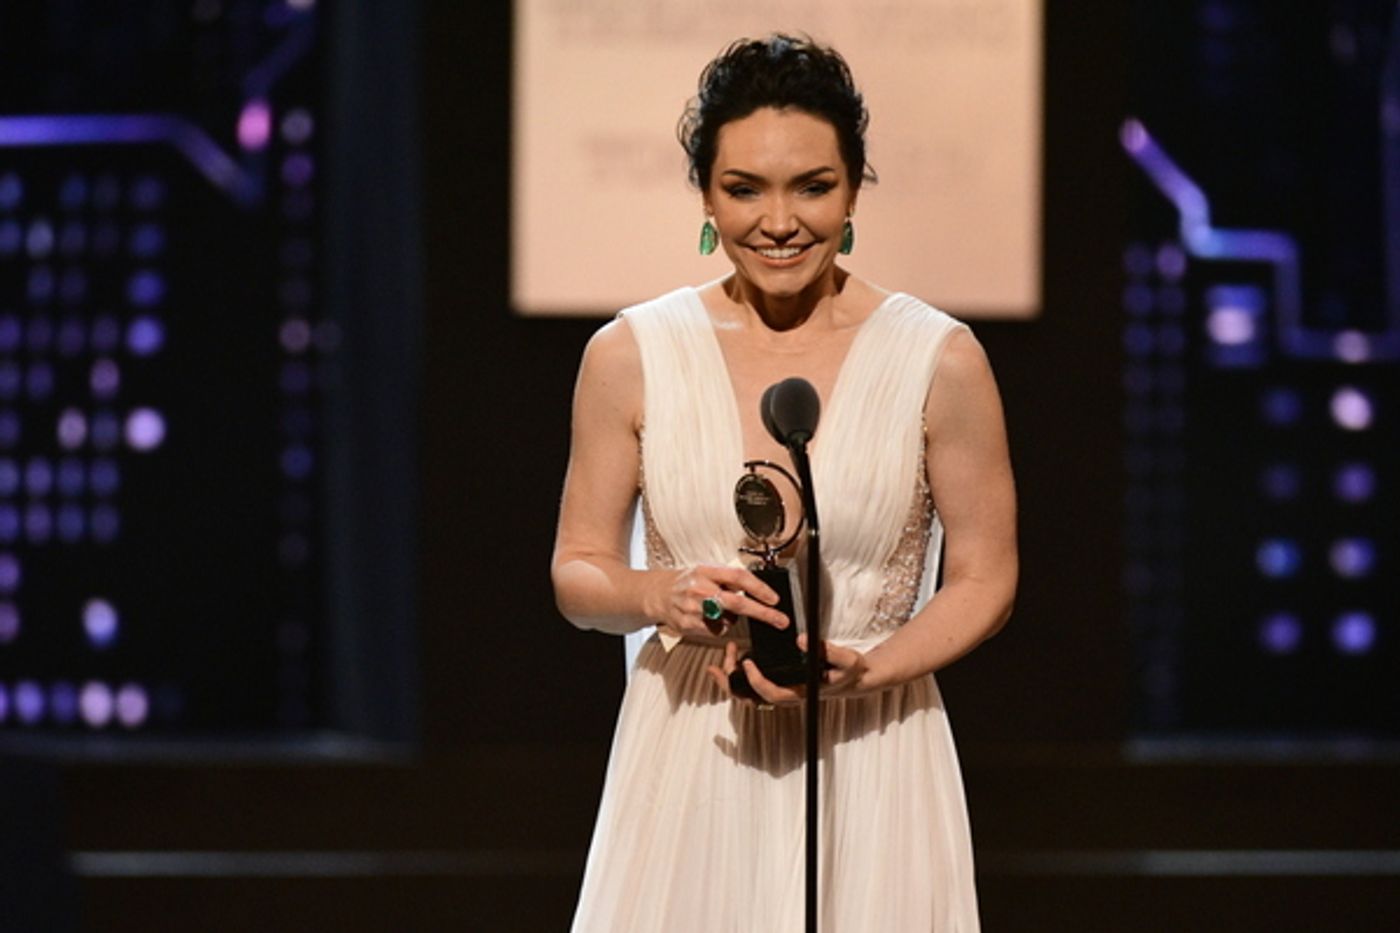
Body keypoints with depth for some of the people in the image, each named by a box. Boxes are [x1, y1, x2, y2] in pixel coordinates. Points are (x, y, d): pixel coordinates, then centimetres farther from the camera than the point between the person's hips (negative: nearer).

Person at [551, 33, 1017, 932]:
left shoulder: (938, 361, -3)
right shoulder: (630, 356, 2)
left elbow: (985, 580, 2)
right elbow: (578, 573, 7)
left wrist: (859, 673, -15)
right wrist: (662, 596, -15)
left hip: (868, 765, -1)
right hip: (686, 766, 1)